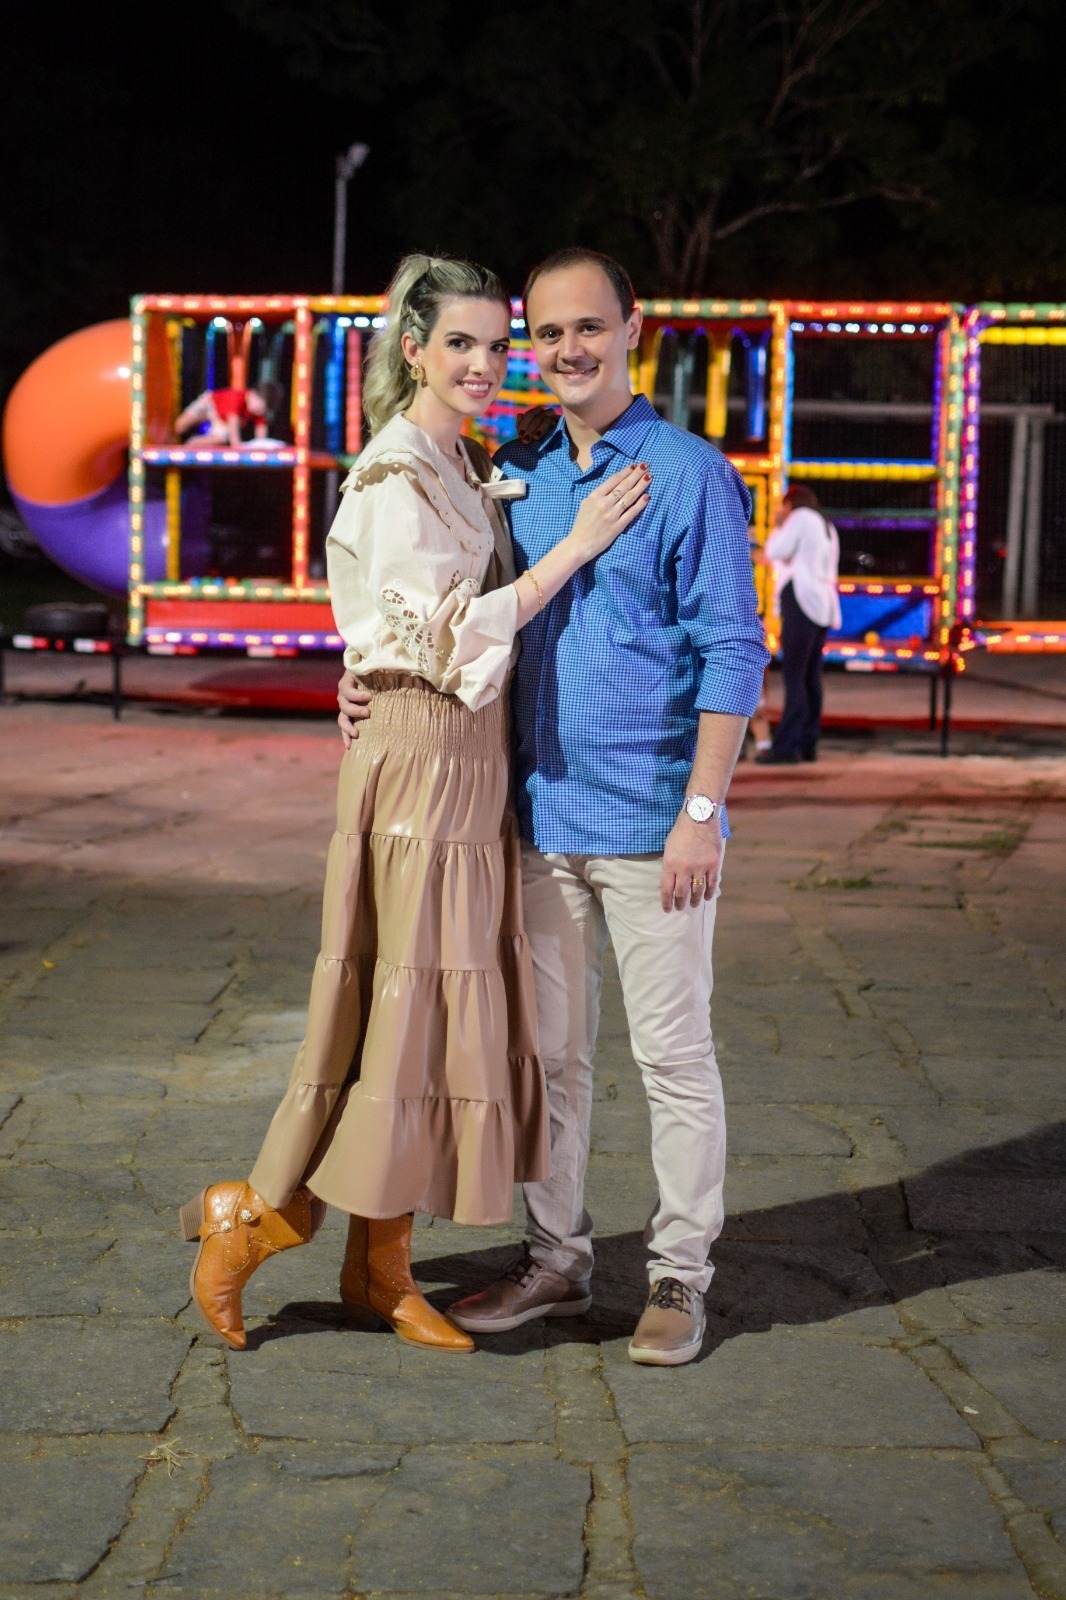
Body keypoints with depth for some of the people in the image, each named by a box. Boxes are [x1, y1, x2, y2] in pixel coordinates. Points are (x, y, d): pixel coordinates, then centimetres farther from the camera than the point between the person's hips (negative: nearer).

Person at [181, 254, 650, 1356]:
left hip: (470, 765, 9)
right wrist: (577, 544, -18)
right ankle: (252, 1221, 8)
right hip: (419, 758, -9)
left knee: (446, 1009, 9)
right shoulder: (395, 477, -12)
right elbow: (451, 639, -19)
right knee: (400, 1004, -7)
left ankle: (378, 1269, 16)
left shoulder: (462, 469, 16)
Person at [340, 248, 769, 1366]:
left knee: (672, 1051, 2)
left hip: (651, 821, -6)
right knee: (546, 1047, 12)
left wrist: (702, 810, -17)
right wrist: (377, 686, 4)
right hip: (541, 814, 6)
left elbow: (732, 652, -10)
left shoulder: (690, 475, -6)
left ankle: (679, 1276, 13)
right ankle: (556, 1259, 24)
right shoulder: (515, 477, 10)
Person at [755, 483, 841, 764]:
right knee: (811, 676, 7)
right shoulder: (827, 528, 24)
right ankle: (808, 743, 5)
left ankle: (787, 746, -18)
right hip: (824, 603, 9)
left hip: (801, 602, -9)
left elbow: (777, 551, -6)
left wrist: (778, 526, 10)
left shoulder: (801, 517, -1)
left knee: (794, 676, -13)